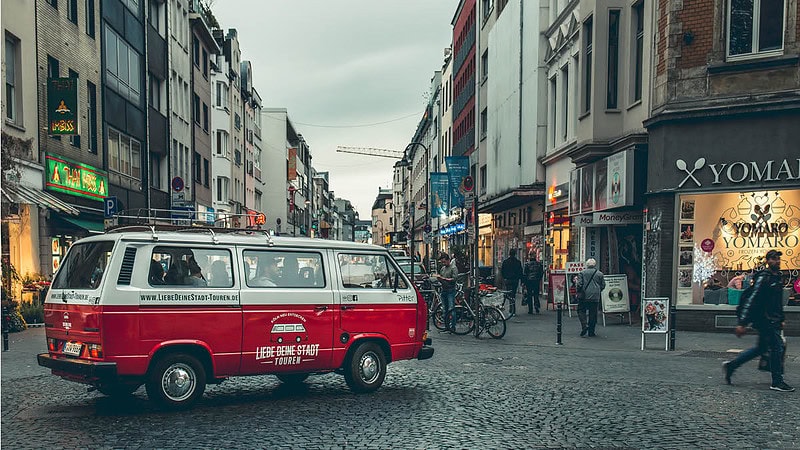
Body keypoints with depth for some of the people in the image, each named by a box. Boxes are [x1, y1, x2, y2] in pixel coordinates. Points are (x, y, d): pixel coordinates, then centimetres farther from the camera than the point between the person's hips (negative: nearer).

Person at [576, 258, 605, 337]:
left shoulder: (582, 272, -1)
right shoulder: (599, 273, 5)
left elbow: (579, 284, -7)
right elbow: (603, 285, 7)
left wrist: (578, 291, 8)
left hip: (584, 296, -2)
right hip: (595, 297, 2)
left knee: (581, 311, 10)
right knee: (593, 313, 7)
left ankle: (584, 325, -12)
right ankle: (591, 332, 9)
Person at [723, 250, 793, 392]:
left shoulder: (779, 277, 14)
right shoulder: (763, 277, -14)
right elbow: (751, 300, -19)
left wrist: (781, 320, 22)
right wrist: (742, 323, -23)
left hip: (773, 320, 9)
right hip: (764, 319, -9)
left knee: (761, 348, 13)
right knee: (777, 347, -6)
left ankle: (731, 365, 19)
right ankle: (777, 382, 4)